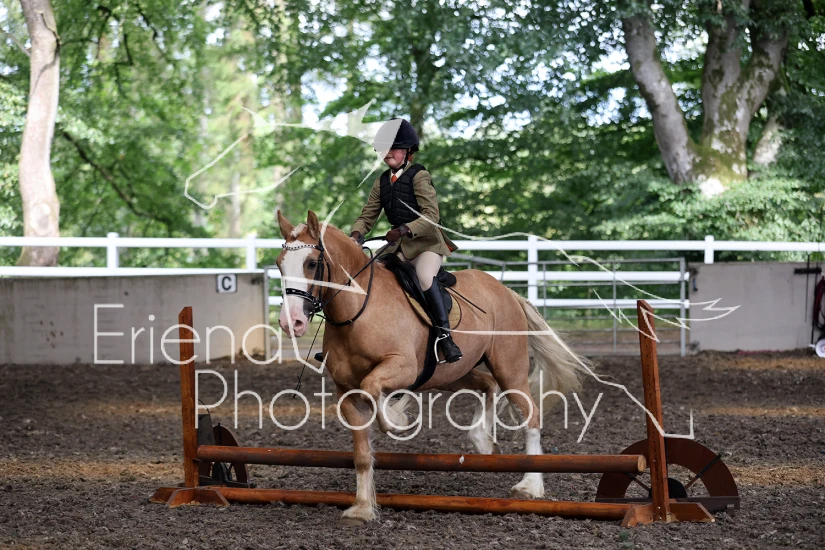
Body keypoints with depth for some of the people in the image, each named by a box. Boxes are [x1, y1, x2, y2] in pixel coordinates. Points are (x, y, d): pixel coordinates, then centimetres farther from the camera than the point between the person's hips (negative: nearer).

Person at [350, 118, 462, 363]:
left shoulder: (419, 176, -9)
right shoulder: (382, 181, 11)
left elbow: (431, 216, -17)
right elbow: (368, 214, 12)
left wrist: (404, 230, -28)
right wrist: (357, 233, -10)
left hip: (426, 242, -7)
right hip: (399, 245, 7)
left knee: (425, 277, -33)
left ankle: (445, 336, -29)